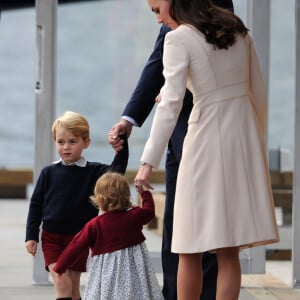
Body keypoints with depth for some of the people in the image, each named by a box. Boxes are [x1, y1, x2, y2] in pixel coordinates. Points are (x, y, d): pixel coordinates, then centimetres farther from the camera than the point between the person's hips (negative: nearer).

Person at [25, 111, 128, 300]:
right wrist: (31, 236, 0)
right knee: (61, 282, -12)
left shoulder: (93, 171, -2)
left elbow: (116, 171, -19)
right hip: (51, 238, 0)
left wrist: (122, 143, -28)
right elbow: (36, 204, 4)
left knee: (74, 284, 8)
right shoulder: (49, 172, 0)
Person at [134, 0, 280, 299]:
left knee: (191, 250, 4)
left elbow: (170, 104, -17)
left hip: (208, 137, -6)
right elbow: (258, 92, 14)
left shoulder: (178, 39, -8)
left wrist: (148, 161, -18)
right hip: (245, 132, 6)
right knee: (228, 250, 5)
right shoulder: (237, 29, 10)